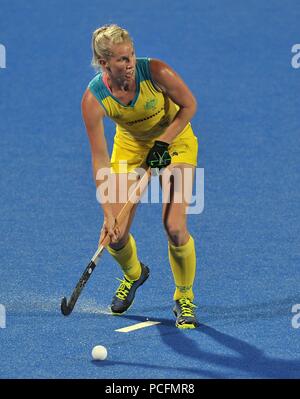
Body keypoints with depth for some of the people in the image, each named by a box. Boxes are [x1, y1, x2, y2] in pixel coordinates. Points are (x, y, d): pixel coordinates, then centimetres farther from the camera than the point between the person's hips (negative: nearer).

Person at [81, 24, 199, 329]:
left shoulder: (155, 72, -30)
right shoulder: (93, 99, -26)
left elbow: (189, 105, -12)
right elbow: (100, 160, -22)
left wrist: (163, 143, -20)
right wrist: (109, 214, -26)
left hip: (174, 141, -2)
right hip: (131, 146, 2)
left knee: (174, 228, -17)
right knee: (116, 235, -4)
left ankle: (184, 298, 9)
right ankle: (134, 275, 33)